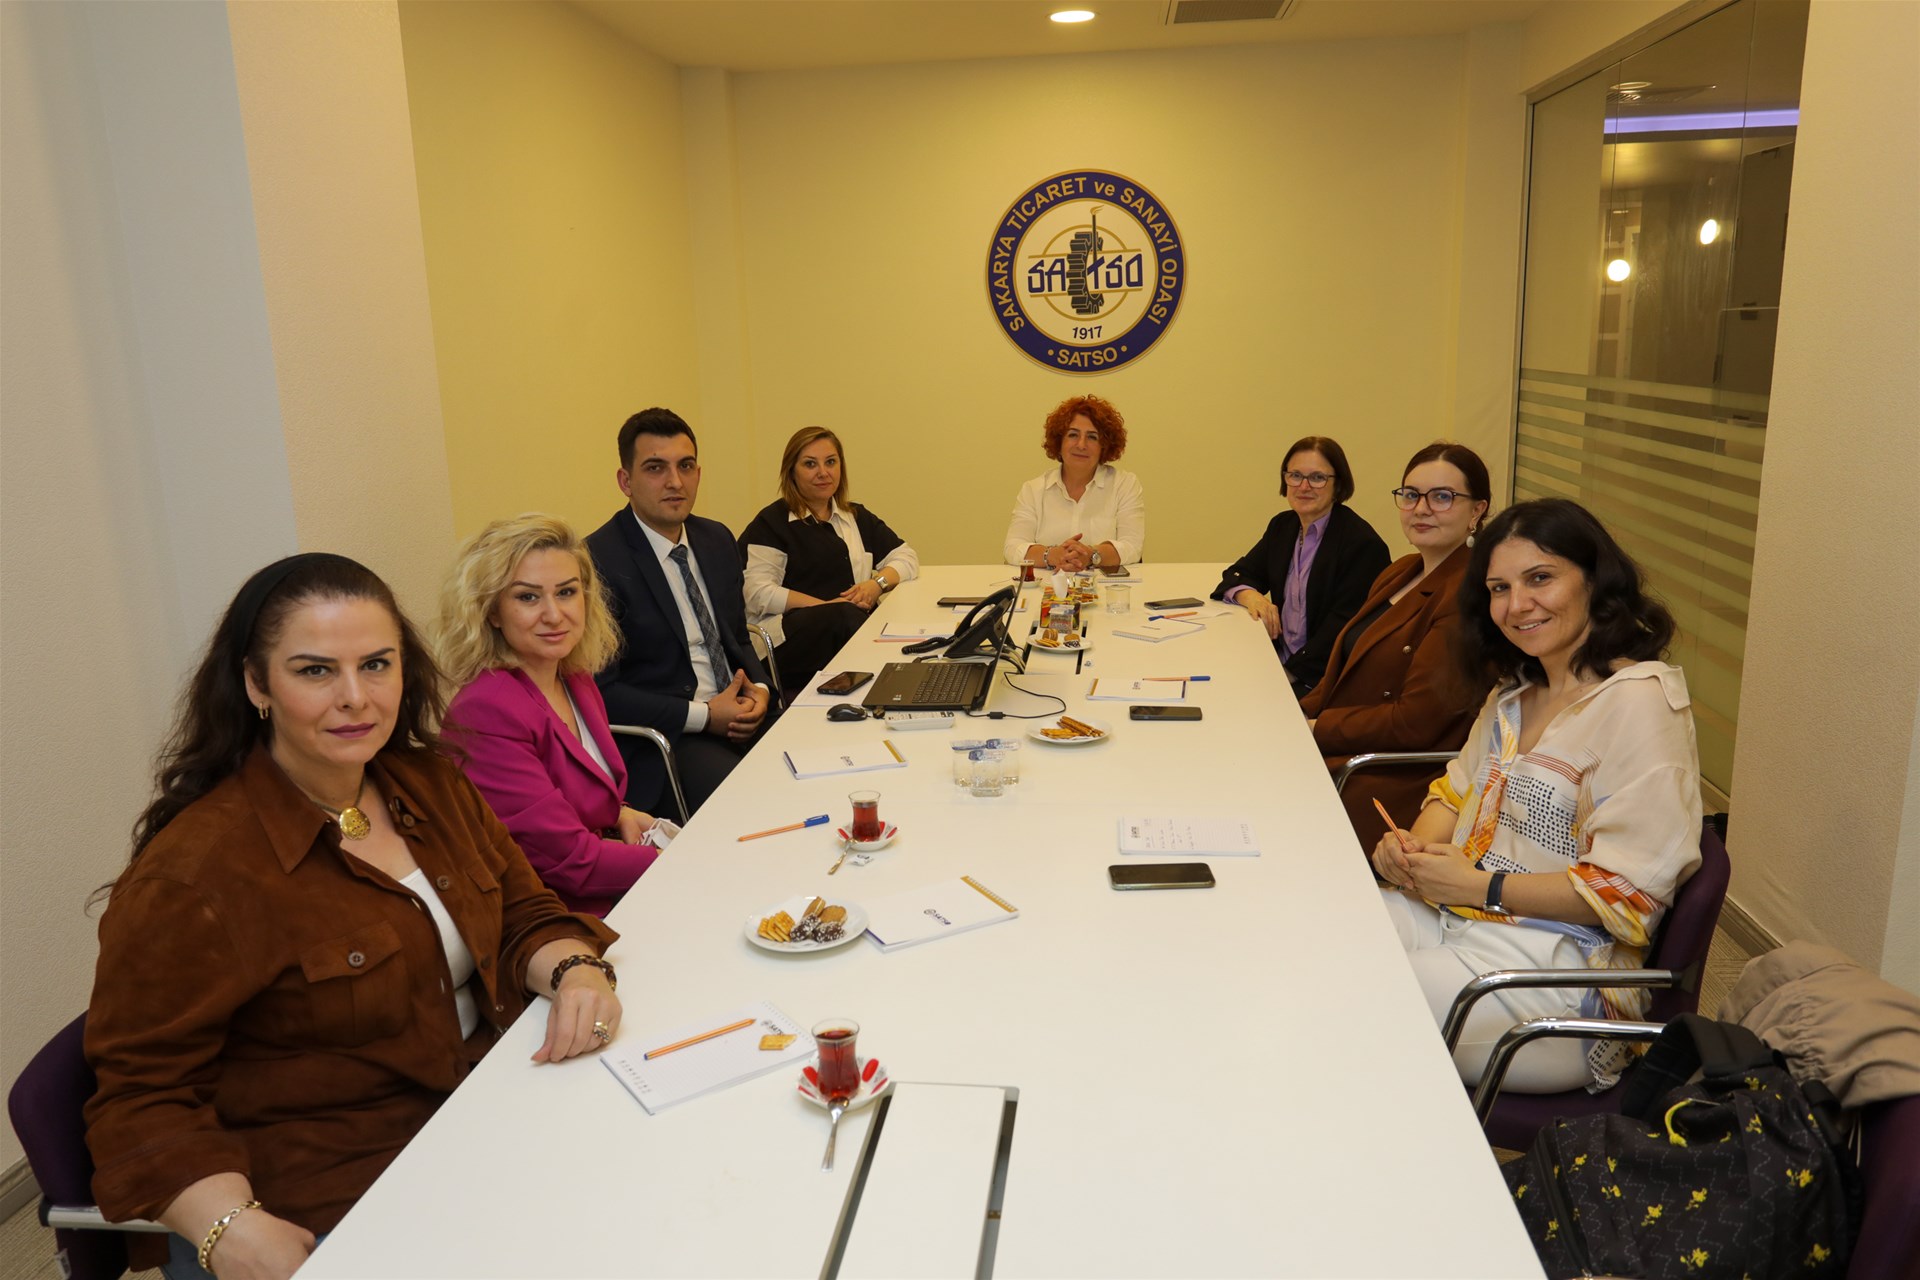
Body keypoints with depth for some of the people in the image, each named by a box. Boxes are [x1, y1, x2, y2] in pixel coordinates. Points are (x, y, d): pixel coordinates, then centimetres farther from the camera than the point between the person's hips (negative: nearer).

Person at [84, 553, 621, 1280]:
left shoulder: (430, 786, 2)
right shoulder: (191, 874, -17)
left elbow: (523, 915, 9)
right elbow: (143, 1098, -11)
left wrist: (575, 971, -13)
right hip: (326, 1212, -6)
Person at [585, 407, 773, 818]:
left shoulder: (717, 539, 11)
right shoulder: (598, 561, -12)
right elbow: (599, 689, -13)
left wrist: (759, 689, -2)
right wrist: (703, 716, -17)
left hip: (741, 717, 7)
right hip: (661, 740, -7)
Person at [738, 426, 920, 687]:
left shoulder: (857, 517, 25)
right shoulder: (772, 522, 6)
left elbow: (906, 557, 22)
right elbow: (758, 592, -6)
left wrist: (878, 583, -1)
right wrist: (825, 606, -14)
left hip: (859, 622, 4)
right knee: (846, 615, -38)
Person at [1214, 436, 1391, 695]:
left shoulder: (1362, 544, -13)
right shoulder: (1282, 526, 11)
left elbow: (1343, 631, -17)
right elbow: (1238, 574, 15)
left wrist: (1290, 674, -22)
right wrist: (1249, 595, -9)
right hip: (1278, 661, 7)